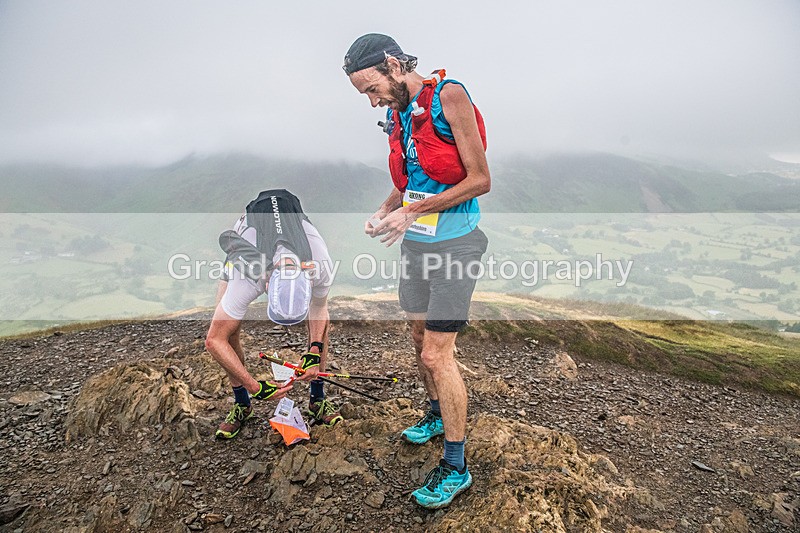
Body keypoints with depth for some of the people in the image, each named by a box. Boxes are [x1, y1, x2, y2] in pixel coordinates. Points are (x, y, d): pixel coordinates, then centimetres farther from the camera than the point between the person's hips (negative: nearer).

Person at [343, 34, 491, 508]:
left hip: (453, 242, -8)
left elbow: (480, 180, -17)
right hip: (415, 242, 8)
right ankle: (437, 415, 41)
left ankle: (456, 468, 6)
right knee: (421, 338, 18)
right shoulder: (397, 116, 10)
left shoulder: (450, 96, -13)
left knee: (437, 354, -8)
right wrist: (384, 212, 0)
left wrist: (413, 212, -20)